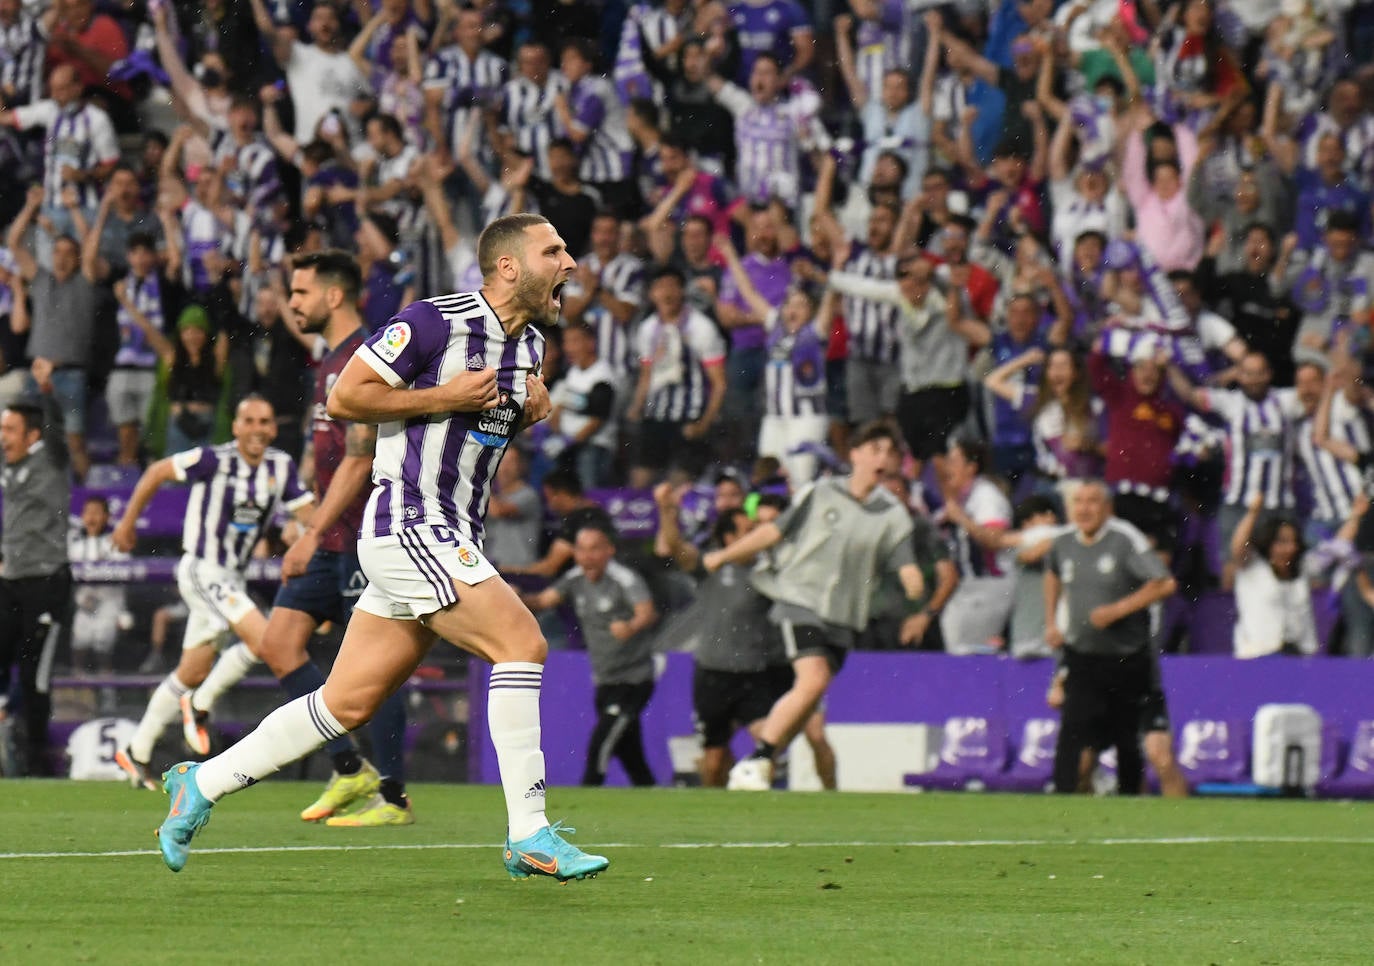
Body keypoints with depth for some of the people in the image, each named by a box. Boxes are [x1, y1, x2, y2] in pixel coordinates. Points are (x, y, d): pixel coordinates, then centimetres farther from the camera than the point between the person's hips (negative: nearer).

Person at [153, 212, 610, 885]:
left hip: (449, 540, 9)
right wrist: (446, 398, -16)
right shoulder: (435, 322, -13)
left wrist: (531, 410, 7)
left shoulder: (529, 343, 14)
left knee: (347, 704, 9)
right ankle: (529, 838, -15)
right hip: (408, 525, -9)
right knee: (522, 644, -18)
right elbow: (345, 397, -12)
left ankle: (201, 784, 21)